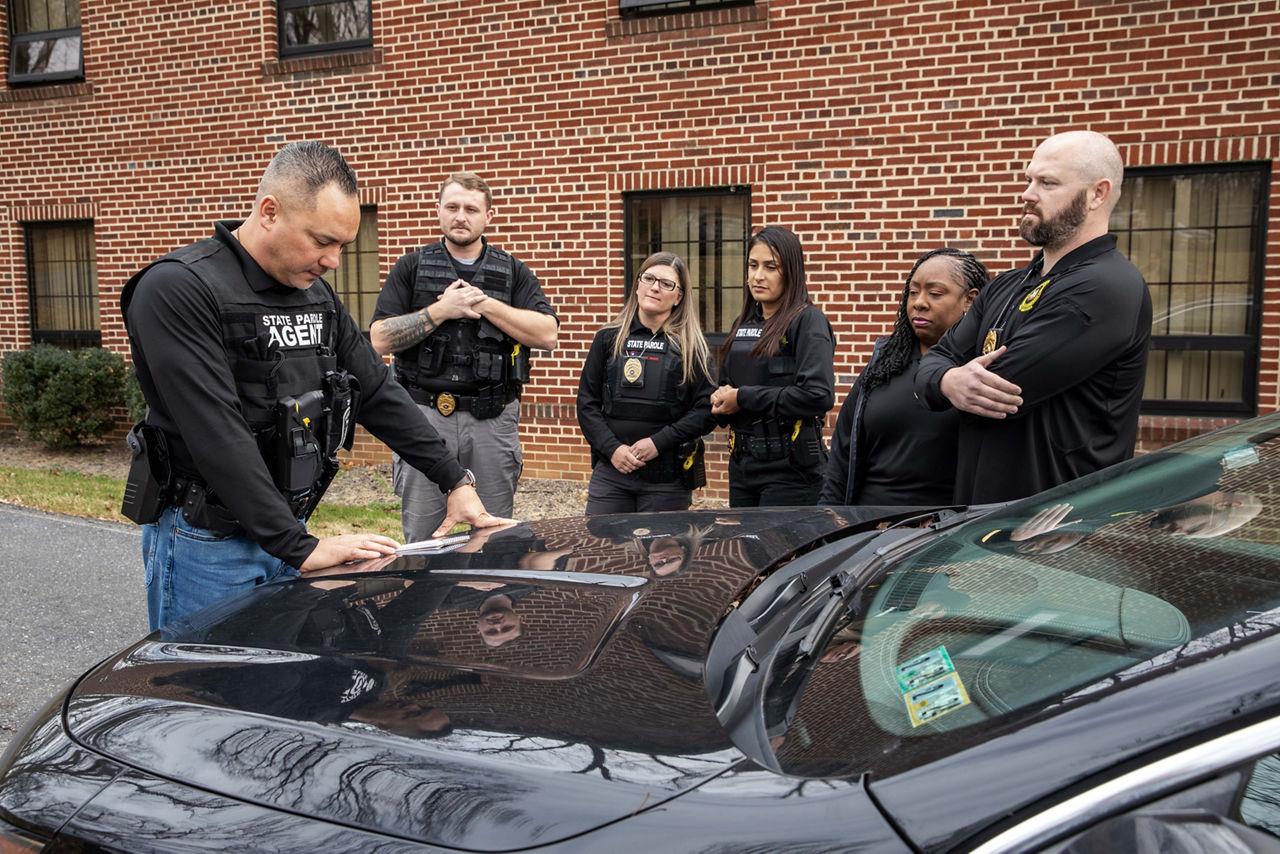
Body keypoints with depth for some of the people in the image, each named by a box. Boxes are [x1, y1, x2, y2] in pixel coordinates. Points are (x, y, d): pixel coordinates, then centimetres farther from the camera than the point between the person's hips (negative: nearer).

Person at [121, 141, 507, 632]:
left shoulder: (316, 295, 8)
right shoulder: (178, 290, -18)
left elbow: (376, 392, 11)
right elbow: (218, 437, -25)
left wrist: (456, 480, 4)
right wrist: (301, 549, -27)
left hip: (290, 531, 7)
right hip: (205, 544, -7)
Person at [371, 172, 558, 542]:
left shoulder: (513, 272, 10)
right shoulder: (411, 268, 8)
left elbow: (547, 335, -3)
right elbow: (380, 340, -1)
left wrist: (485, 304, -9)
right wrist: (440, 310, -10)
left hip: (493, 420, 1)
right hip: (425, 415, -1)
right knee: (421, 541, 3)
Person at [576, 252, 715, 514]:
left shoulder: (690, 345, 2)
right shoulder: (609, 338, 8)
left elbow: (707, 409, -4)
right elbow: (587, 402, 6)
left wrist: (659, 442, -12)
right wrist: (612, 448, -7)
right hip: (610, 472, 2)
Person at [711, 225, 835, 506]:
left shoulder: (808, 320, -9)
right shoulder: (743, 324, 14)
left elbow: (819, 395, -21)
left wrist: (744, 398, -15)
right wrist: (721, 398, -3)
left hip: (790, 465, -7)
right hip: (742, 462, 7)